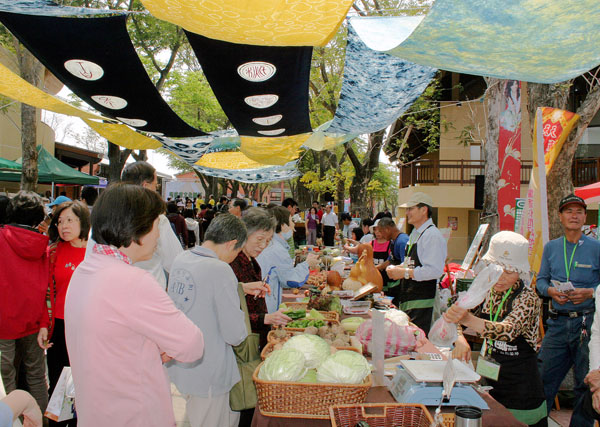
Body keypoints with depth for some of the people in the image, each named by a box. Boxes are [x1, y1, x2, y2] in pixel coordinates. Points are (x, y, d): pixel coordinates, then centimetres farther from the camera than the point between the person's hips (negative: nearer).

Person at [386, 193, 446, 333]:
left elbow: (435, 270, -24)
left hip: (422, 304, -9)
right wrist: (398, 268, 8)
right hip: (407, 301, 9)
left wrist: (405, 273, -20)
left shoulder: (433, 236, -15)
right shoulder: (414, 234, 16)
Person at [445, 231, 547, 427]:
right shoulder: (485, 291, -2)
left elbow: (507, 331, -35)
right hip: (488, 384, 5)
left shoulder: (528, 299, -17)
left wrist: (467, 319, -52)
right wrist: (460, 339, -26)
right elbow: (453, 319, -3)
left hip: (521, 390, -4)